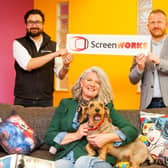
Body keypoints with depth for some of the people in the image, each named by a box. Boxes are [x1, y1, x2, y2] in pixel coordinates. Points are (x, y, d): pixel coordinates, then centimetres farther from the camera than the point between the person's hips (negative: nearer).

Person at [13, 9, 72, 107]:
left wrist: (66, 66, -17)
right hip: (23, 100, -1)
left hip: (46, 100, 2)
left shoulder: (53, 46, 4)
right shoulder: (18, 43, -1)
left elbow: (60, 75, 5)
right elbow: (28, 65, -17)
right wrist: (54, 54, -18)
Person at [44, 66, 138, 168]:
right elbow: (49, 137, 9)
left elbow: (132, 130, 3)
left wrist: (108, 138, -14)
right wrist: (75, 135, -6)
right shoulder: (65, 104, 15)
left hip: (97, 159, 0)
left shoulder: (106, 107, 12)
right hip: (66, 157, 1)